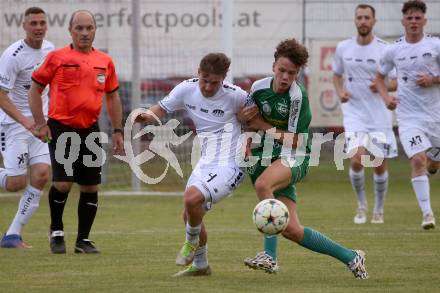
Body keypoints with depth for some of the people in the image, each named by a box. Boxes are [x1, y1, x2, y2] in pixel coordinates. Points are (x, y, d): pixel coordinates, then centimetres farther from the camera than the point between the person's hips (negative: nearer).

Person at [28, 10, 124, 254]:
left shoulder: (105, 62, 10)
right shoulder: (57, 58, -1)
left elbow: (112, 96, 19)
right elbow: (34, 89, 4)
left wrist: (117, 130, 14)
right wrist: (40, 124, -4)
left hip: (90, 130, 4)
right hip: (61, 128, -4)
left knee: (90, 187, 3)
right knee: (63, 183, -13)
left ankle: (83, 240, 15)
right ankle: (56, 231, 11)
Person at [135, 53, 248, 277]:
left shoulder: (235, 96, -16)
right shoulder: (187, 89, -4)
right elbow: (161, 109, 6)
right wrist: (147, 116, -15)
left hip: (229, 165, -7)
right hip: (206, 163, 7)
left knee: (192, 198, -27)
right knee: (190, 215, 12)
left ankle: (192, 242, 3)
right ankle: (200, 265, 34)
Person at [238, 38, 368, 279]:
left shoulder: (298, 97, -13)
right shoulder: (258, 88, 2)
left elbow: (295, 141, -12)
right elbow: (248, 119, 19)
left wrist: (263, 126, -10)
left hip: (294, 157, -6)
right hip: (267, 156, 6)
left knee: (262, 185, -39)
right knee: (291, 230, -4)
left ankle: (270, 256, -33)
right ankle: (350, 257, 12)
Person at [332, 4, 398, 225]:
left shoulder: (385, 49, -5)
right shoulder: (343, 48, 2)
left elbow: (397, 82, 0)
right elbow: (337, 74, 18)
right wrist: (340, 92, -2)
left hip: (379, 116, 0)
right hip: (354, 114, 0)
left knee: (380, 165, 4)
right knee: (357, 159, -17)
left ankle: (378, 210, 26)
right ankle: (361, 205, 7)